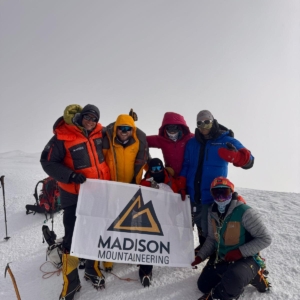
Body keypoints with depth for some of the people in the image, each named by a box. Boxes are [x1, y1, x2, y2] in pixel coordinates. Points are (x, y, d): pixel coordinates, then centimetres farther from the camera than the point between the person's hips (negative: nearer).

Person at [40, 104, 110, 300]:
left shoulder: (100, 134, -1)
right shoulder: (63, 137, -16)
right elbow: (48, 162, -14)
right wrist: (70, 175, -25)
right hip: (74, 196, -5)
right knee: (73, 238, 0)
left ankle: (93, 269, 40)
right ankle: (70, 282, 21)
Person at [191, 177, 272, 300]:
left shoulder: (245, 212, -24)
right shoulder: (213, 212, -3)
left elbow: (265, 239, -18)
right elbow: (211, 238, 10)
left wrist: (240, 252, -24)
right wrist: (200, 256, -1)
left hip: (245, 259, -7)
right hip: (220, 257, 8)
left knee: (232, 282, -38)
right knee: (203, 285, 11)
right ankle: (250, 277, 18)